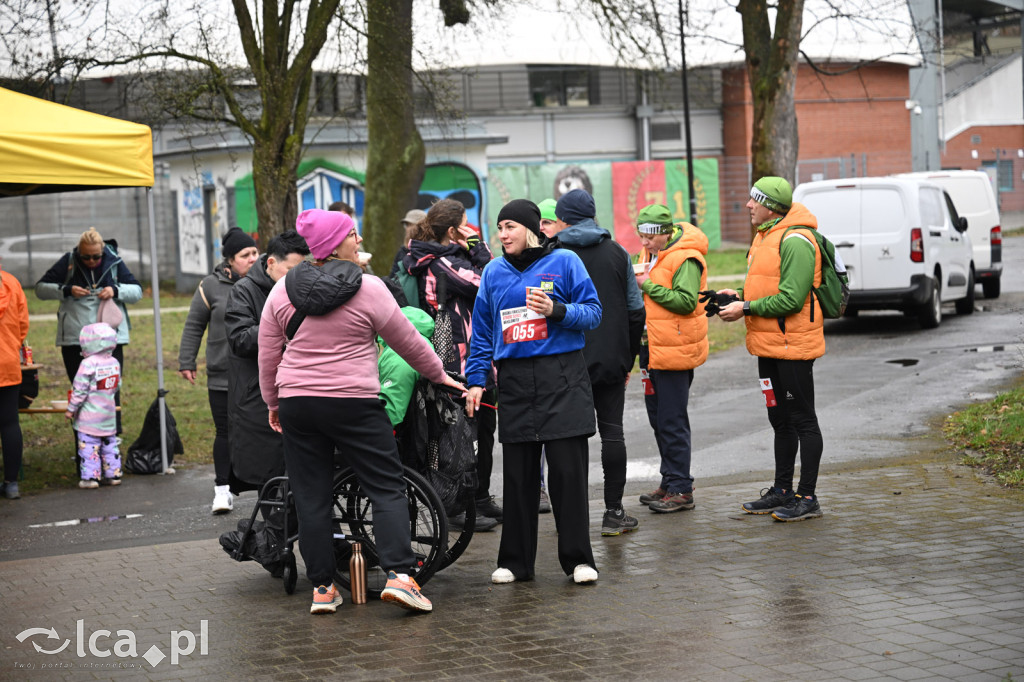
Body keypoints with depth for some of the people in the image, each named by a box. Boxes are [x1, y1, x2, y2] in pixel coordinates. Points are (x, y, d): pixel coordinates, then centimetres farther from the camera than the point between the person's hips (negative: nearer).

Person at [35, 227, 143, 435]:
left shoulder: (114, 262, 2)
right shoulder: (67, 262, 0)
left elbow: (137, 291, 8)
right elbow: (41, 288, 3)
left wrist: (116, 290, -11)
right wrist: (66, 290, -13)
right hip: (74, 339, 0)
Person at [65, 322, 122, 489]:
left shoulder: (88, 364, -17)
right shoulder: (114, 363, 4)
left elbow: (80, 389, -15)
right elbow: (117, 386, 14)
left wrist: (71, 409, -7)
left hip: (90, 415, -7)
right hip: (109, 412, 7)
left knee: (88, 445, -2)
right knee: (110, 443, 15)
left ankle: (90, 477, -3)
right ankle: (113, 474, 19)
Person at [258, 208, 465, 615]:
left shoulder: (283, 291, 4)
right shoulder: (368, 289, -7)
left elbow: (268, 355, 8)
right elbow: (408, 342, 3)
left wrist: (273, 403, 21)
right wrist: (439, 375, 19)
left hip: (297, 403, 4)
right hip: (354, 403, -4)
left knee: (311, 498, 8)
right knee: (387, 489, 2)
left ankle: (322, 587, 9)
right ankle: (398, 574, -10)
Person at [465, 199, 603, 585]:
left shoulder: (564, 262, 1)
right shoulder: (494, 272, 12)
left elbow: (593, 313, -1)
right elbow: (482, 332, 16)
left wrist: (556, 310, -17)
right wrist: (476, 379, 10)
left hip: (562, 378, -3)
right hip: (514, 381, 3)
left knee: (567, 470, -4)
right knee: (517, 474, 5)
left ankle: (578, 558, 4)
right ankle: (515, 561, 13)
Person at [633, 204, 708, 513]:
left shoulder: (685, 259, -16)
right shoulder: (651, 254, 14)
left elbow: (686, 301, -26)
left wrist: (649, 286, -23)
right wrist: (637, 285, 6)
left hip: (675, 349, -10)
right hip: (652, 348, 10)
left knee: (672, 421, -7)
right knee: (658, 417, 15)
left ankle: (681, 490, -1)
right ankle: (669, 482, 26)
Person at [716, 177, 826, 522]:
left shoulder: (795, 241, -18)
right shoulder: (764, 237, 14)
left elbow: (791, 298, -24)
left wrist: (747, 308, -18)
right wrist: (739, 294, 6)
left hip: (793, 344, -10)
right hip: (769, 344, 10)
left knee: (802, 419, -3)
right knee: (780, 419, 16)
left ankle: (807, 498, 3)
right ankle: (782, 491, 26)